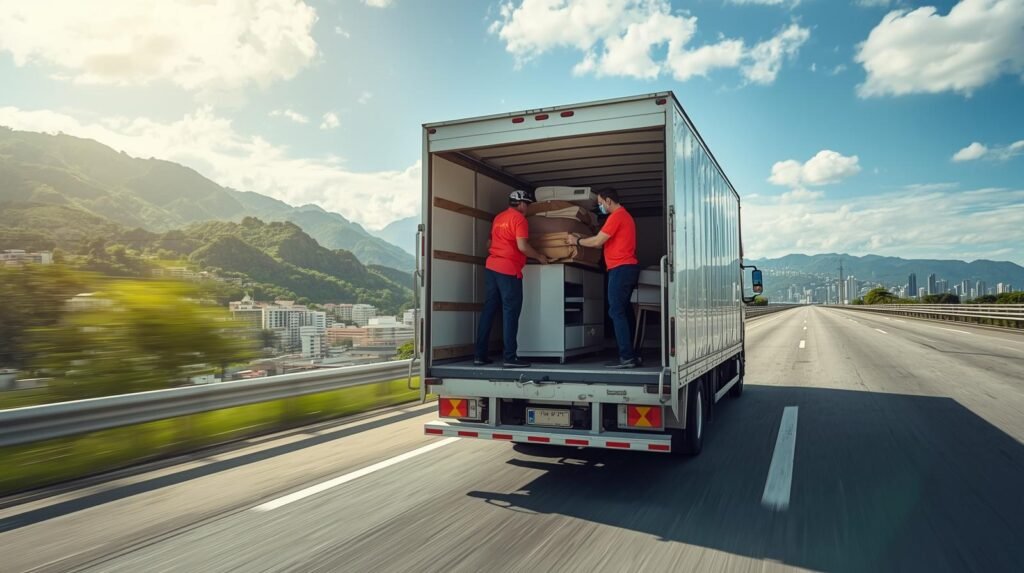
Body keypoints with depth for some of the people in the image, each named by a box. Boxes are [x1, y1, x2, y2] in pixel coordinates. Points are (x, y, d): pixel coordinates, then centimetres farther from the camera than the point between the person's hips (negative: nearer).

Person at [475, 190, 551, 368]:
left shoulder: (498, 217, 19)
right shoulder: (519, 218, -6)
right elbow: (522, 246, -15)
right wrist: (540, 257, -2)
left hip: (491, 266, 8)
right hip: (508, 269, -8)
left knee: (488, 310, 8)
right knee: (510, 312, -5)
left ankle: (480, 355, 8)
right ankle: (510, 357, -7)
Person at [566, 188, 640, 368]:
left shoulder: (616, 216, -10)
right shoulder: (624, 215, 22)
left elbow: (598, 241, -12)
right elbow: (605, 243, 21)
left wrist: (577, 241, 2)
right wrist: (582, 239, 17)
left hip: (621, 269, -10)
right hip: (627, 268, 10)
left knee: (617, 312, -10)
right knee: (624, 311, 10)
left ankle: (627, 357, -12)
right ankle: (631, 355, 12)